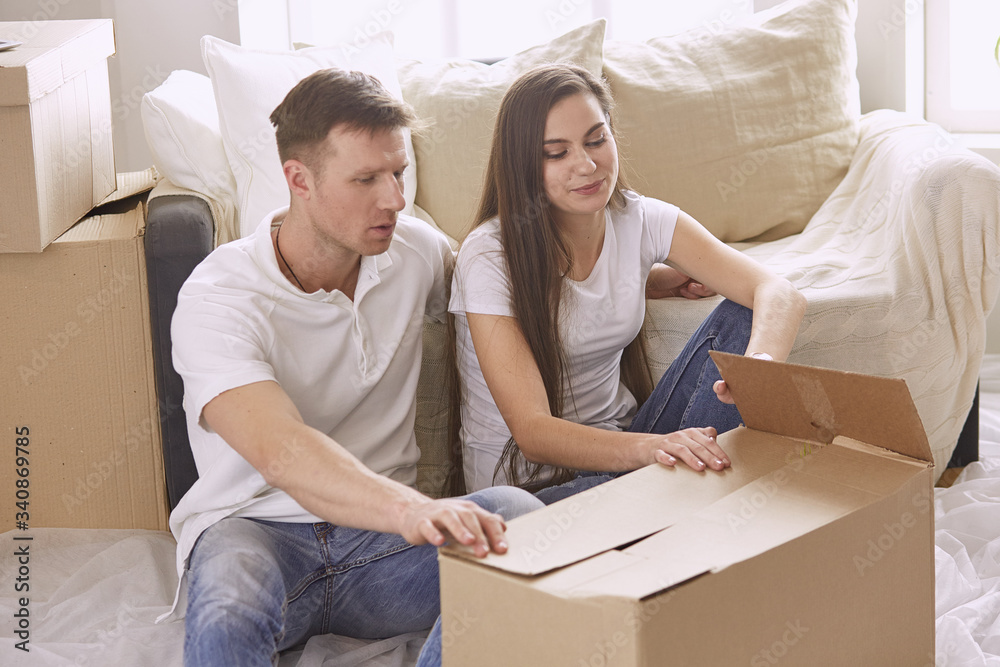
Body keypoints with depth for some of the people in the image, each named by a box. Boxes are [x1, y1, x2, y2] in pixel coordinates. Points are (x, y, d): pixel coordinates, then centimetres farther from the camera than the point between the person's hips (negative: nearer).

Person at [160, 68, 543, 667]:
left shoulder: (415, 250, 4)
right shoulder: (216, 300, -15)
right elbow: (280, 451, -32)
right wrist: (410, 510, -51)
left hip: (382, 534, 5)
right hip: (258, 527, -5)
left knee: (517, 515, -28)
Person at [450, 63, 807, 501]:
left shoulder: (643, 221, -4)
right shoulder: (489, 256, -18)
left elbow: (780, 295, -16)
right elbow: (531, 432, -26)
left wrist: (760, 365, -41)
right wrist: (649, 448, -45)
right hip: (528, 483, -6)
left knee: (745, 317, -13)